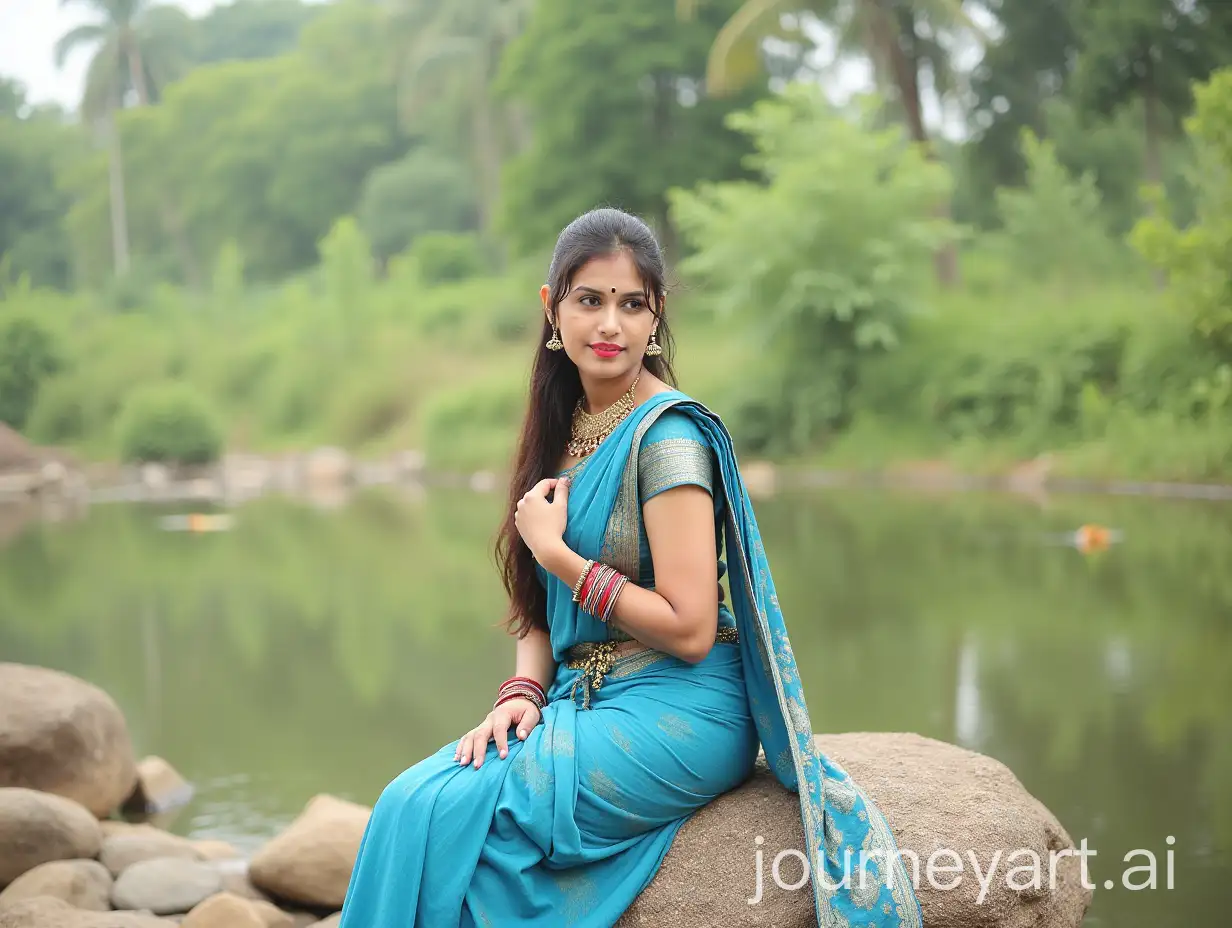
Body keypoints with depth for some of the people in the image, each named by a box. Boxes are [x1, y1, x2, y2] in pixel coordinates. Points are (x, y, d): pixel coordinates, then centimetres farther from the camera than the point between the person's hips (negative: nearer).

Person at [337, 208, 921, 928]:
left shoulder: (667, 435, -14)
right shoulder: (567, 428, 10)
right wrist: (522, 693, -4)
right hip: (581, 700, 7)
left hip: (675, 713, -7)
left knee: (437, 813, -20)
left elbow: (689, 630, -19)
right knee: (410, 799, -14)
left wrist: (556, 551, -15)